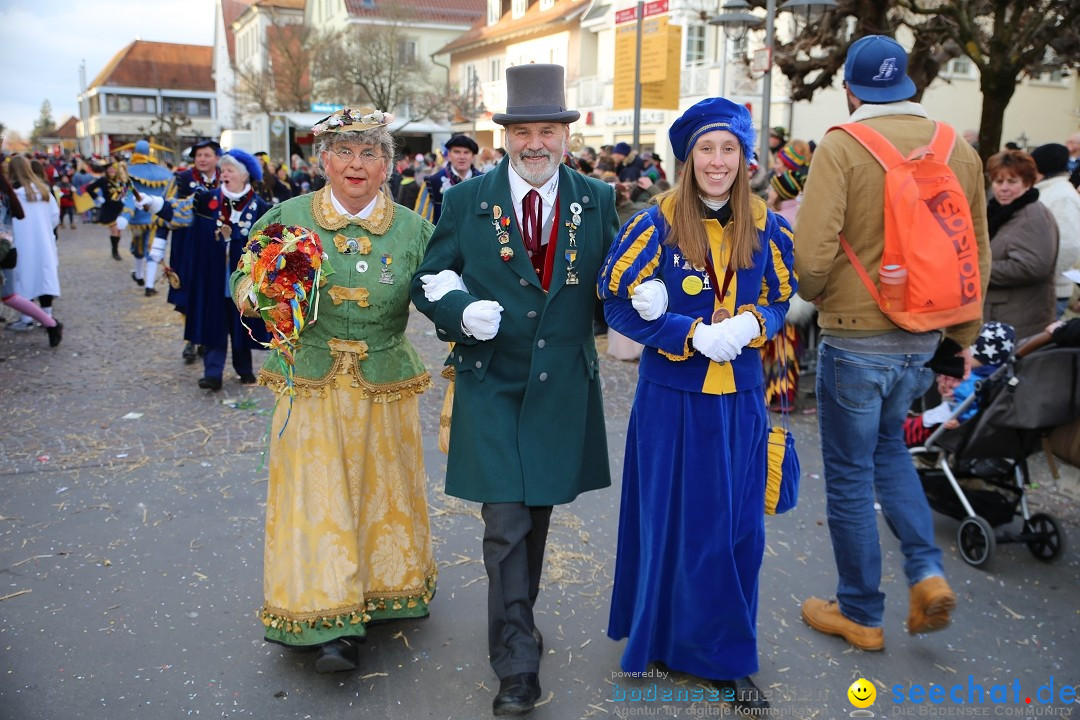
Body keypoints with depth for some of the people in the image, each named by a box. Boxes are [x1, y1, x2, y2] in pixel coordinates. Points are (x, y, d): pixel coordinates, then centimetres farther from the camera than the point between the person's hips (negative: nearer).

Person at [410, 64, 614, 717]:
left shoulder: (597, 201, 2)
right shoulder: (465, 201, -3)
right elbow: (429, 282, 3)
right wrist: (461, 311, -18)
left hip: (563, 387, 3)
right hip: (491, 385, -2)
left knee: (538, 512, 17)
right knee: (506, 522, -4)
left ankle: (517, 619, 40)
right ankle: (518, 662, 8)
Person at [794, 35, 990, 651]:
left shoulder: (842, 147, -14)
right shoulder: (961, 150, 2)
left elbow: (811, 255, -22)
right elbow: (977, 256, 7)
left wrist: (816, 295, 1)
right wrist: (963, 337, 17)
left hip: (855, 338, -5)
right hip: (923, 337, 6)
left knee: (850, 473, 9)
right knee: (889, 445, 28)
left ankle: (860, 614, 23)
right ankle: (928, 572, 15)